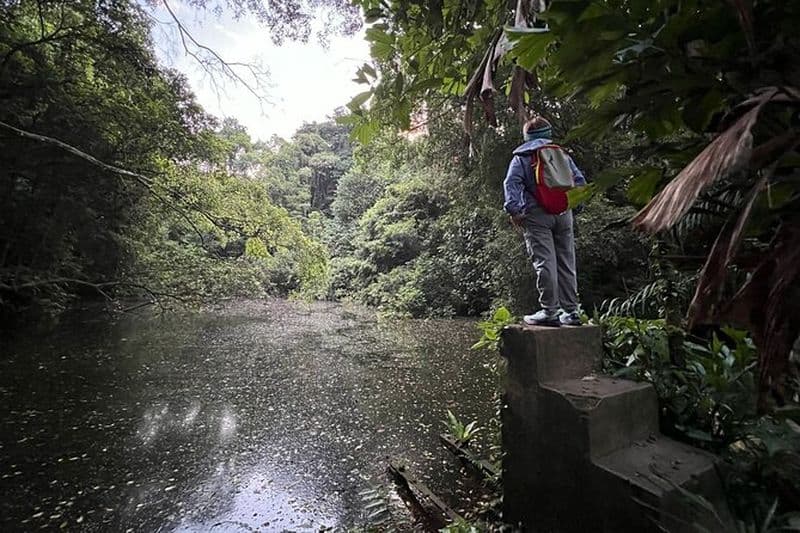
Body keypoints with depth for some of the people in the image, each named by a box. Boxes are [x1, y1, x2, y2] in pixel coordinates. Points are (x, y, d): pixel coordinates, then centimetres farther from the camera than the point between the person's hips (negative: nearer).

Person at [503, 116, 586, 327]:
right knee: (566, 263, 8)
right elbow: (580, 181, 16)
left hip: (537, 214, -4)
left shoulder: (521, 157, 8)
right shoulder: (562, 155, 20)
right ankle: (571, 311, 14)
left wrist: (514, 210, -10)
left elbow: (511, 183, -7)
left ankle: (550, 311, -7)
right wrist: (570, 203, 19)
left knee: (545, 263, -7)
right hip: (563, 214, 5)